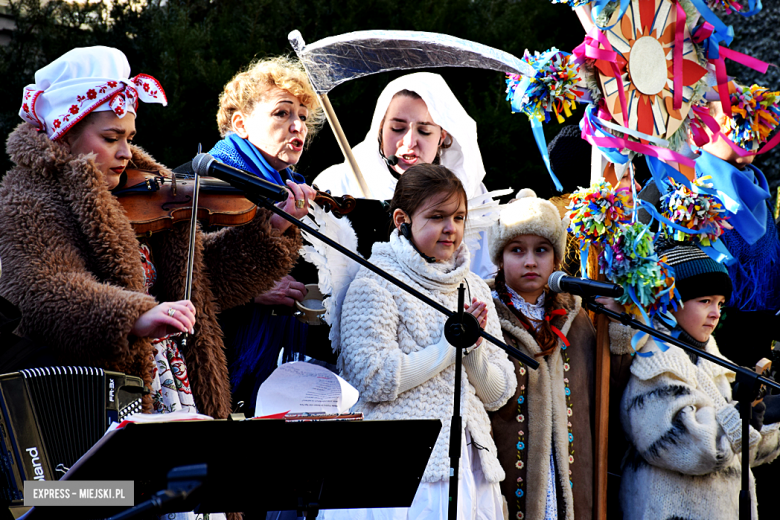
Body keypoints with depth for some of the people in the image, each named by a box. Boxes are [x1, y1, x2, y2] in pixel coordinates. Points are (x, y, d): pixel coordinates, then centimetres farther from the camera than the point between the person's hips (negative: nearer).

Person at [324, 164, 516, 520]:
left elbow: (499, 395, 13)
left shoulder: (474, 289, 14)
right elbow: (374, 380, -16)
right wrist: (451, 343, -11)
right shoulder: (375, 284, -5)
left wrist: (474, 349, -7)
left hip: (469, 462, 6)